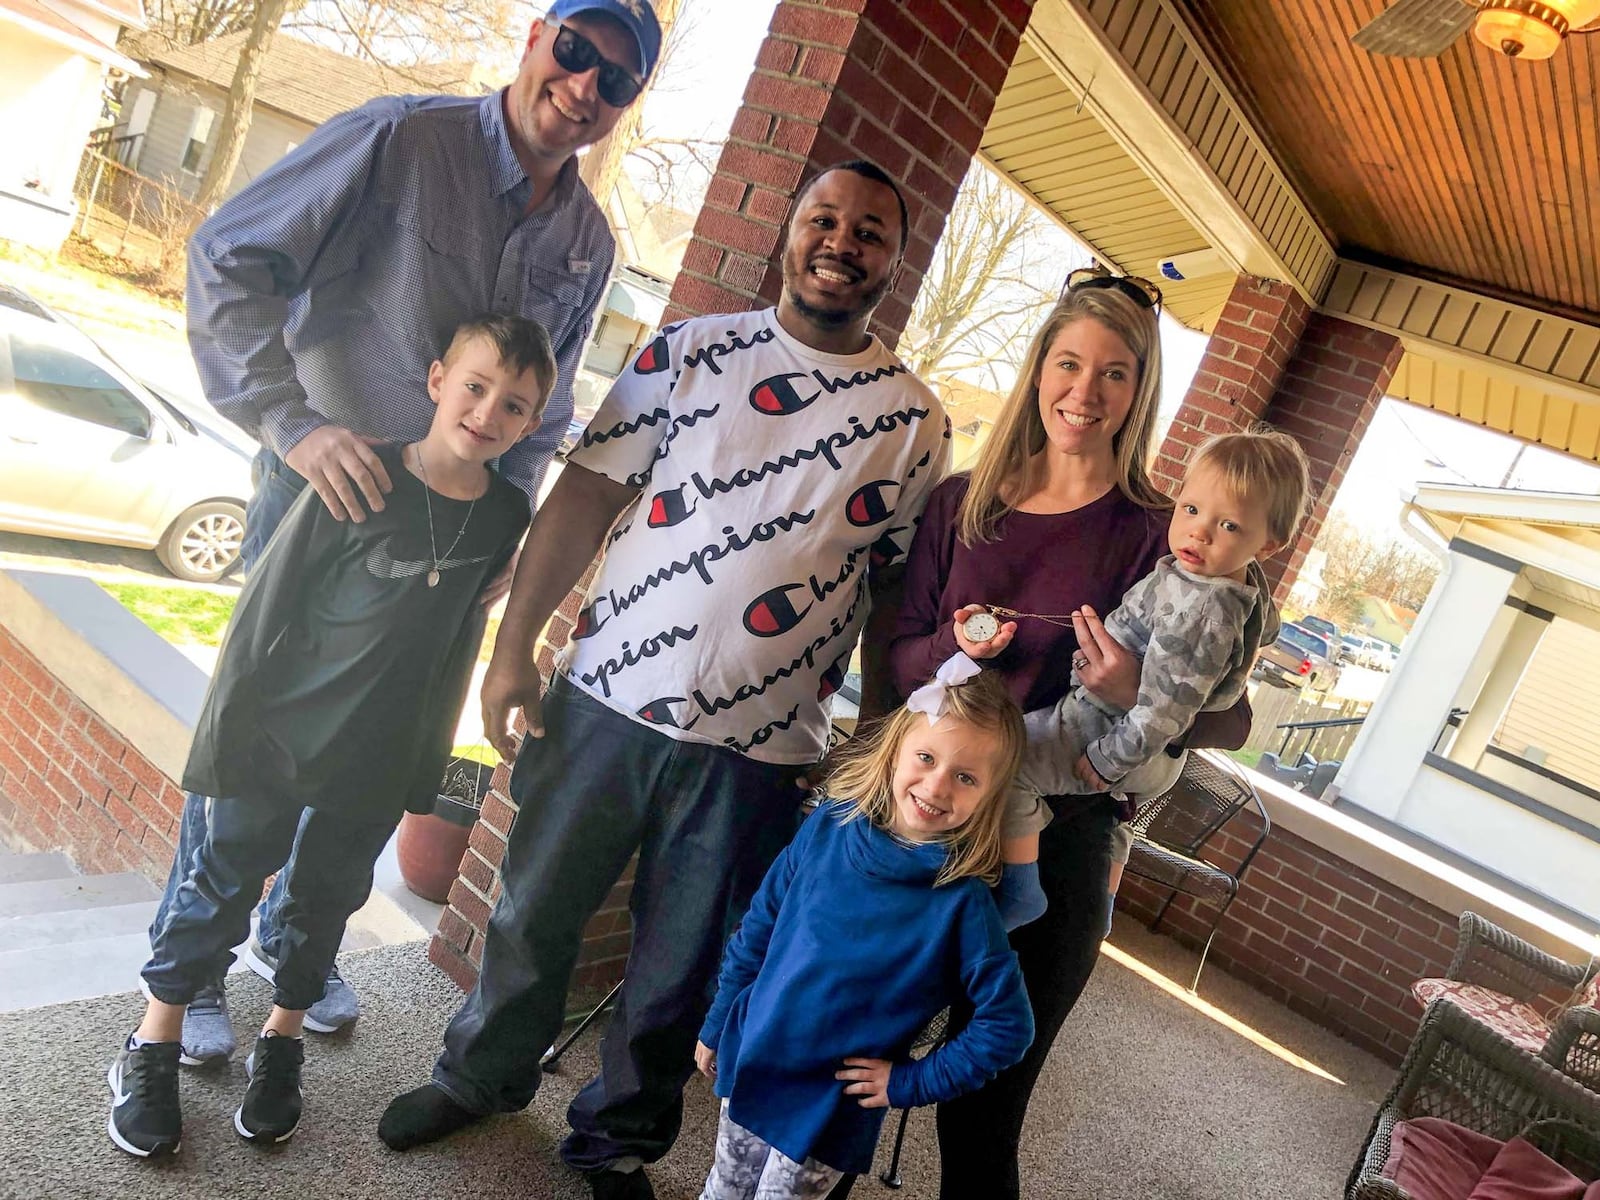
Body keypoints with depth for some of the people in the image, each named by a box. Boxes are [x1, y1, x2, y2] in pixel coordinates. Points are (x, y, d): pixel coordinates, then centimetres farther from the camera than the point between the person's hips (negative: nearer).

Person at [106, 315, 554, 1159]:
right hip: (280, 733, -3)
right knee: (226, 881, 10)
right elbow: (266, 605, -10)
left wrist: (428, 757, 10)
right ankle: (153, 1043, 30)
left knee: (327, 893, 17)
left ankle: (281, 1037, 38)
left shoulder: (505, 515, -4)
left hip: (377, 759, 3)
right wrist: (229, 726, -8)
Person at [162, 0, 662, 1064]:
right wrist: (293, 422, -26)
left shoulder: (588, 240, 4)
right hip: (324, 490, -5)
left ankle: (289, 938, 37)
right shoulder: (403, 139, -13)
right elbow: (229, 258, -15)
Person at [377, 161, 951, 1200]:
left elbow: (897, 594, 4)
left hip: (757, 749, 0)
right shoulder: (691, 351, 2)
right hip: (607, 696, 1)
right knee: (533, 916, 17)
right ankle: (482, 1074, 45)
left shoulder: (915, 421, 2)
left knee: (680, 975, 14)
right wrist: (515, 644, -5)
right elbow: (586, 496, 0)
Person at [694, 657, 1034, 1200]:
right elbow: (757, 930, 1)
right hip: (749, 1061, 4)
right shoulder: (829, 828, -11)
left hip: (831, 1109, -3)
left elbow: (1007, 1027, -13)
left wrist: (908, 1082, -12)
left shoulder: (963, 901, -21)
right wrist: (716, 1026, 8)